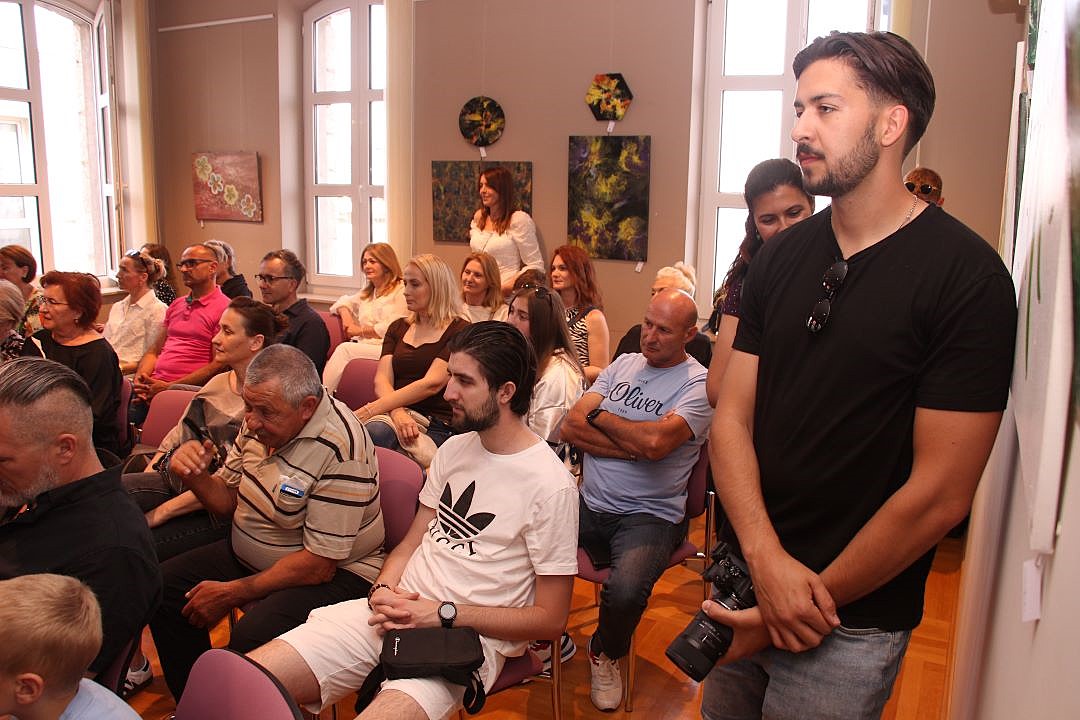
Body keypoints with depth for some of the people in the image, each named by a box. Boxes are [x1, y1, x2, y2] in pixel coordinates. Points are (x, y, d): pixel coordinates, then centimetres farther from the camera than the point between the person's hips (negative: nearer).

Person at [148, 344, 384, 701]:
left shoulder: (340, 450, -28)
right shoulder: (260, 420, -4)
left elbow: (319, 565, -24)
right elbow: (229, 501, 8)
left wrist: (232, 593, -17)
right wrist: (197, 477, -14)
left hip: (333, 572, -8)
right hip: (248, 553, 9)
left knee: (251, 638, -30)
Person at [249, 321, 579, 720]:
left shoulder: (550, 486, -12)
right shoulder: (453, 448, 12)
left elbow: (550, 619, -9)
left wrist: (442, 613, -13)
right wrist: (384, 590, -5)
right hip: (399, 612, 6)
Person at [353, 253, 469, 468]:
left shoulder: (460, 331, 2)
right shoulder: (398, 328, 22)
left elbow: (432, 383, -12)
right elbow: (382, 380, 8)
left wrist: (370, 410, -19)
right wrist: (397, 413, -16)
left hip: (437, 425, -4)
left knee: (375, 432, -36)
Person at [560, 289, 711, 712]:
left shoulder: (699, 385, -6)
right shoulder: (623, 365, 11)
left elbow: (655, 442, -24)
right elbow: (571, 427, 2)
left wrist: (598, 414, -7)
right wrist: (635, 446, -11)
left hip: (650, 515, -5)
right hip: (589, 504, 5)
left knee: (625, 592, -32)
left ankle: (605, 655, 7)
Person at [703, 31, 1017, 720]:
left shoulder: (966, 275, -14)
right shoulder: (780, 257, 3)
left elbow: (941, 493, -17)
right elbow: (732, 417, 0)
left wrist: (806, 602, -12)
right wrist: (768, 560, -14)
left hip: (850, 624, -5)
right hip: (742, 584, 5)